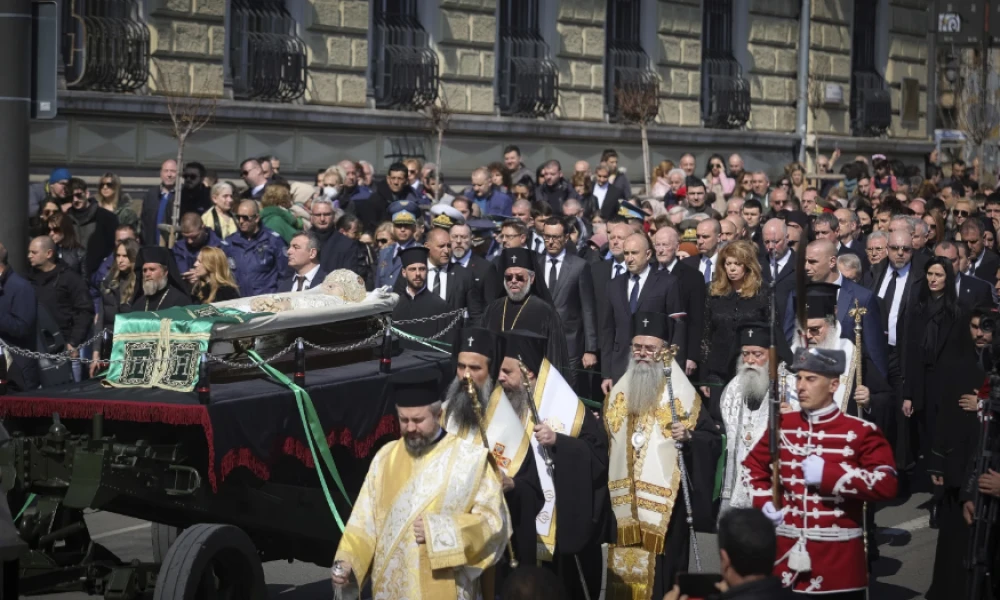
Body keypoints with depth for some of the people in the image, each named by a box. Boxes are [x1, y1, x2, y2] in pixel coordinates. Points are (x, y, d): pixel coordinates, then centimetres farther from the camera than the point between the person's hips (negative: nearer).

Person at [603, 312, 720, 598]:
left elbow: (714, 439, -7)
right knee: (624, 570, 7)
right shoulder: (619, 392, 13)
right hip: (624, 502, 5)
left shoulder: (682, 393, -4)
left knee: (660, 572, -5)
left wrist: (688, 436, -24)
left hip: (665, 503, -5)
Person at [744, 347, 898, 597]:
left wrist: (828, 474, -19)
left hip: (840, 562, -3)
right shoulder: (781, 426, 8)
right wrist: (763, 503, 4)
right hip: (787, 556, 3)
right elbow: (753, 466, 22)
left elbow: (887, 484, -14)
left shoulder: (861, 431, -5)